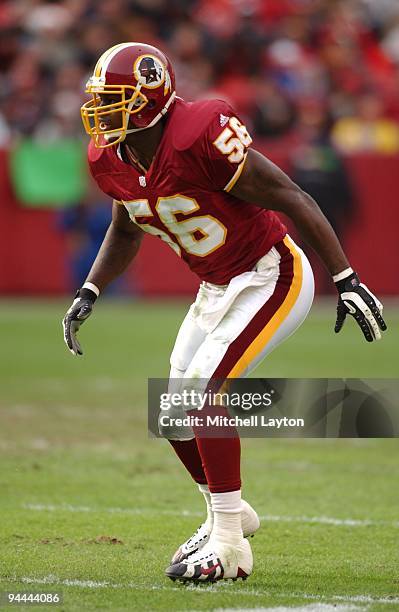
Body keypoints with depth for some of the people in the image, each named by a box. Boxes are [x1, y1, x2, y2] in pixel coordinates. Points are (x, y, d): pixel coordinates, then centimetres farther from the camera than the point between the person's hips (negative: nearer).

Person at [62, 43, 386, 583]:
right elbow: (126, 230, 19)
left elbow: (293, 200, -23)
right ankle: (228, 514, 36)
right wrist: (89, 293, 9)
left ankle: (228, 544, -11)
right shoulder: (110, 161, -4)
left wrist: (346, 280, -22)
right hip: (218, 289, 9)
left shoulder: (199, 138, -29)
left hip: (272, 279, -9)